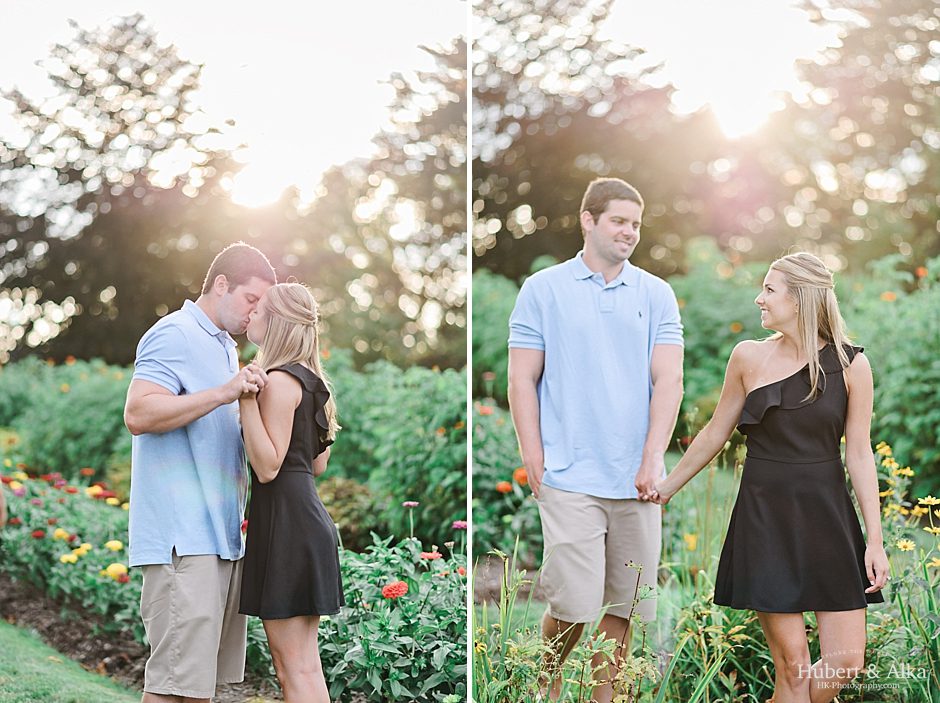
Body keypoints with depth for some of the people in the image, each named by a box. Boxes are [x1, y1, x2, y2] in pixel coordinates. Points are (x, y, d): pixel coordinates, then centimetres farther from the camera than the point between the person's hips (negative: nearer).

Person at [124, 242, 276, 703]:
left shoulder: (225, 347, 24)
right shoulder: (175, 335, -6)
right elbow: (138, 413, -20)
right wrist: (223, 393, -24)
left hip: (222, 537, 10)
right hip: (183, 538, -10)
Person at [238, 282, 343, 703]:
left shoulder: (280, 380, -14)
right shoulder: (307, 380, 16)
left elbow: (268, 466, -19)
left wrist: (247, 399, -23)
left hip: (285, 518, -10)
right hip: (305, 514, 10)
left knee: (296, 664, -7)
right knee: (297, 661, 14)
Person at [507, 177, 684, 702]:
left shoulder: (657, 294, 10)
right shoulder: (543, 290, 4)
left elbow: (668, 380, 4)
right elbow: (523, 381, 2)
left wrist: (653, 460, -6)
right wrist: (534, 461, -5)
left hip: (637, 480, 3)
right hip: (570, 477, -3)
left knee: (624, 604, 6)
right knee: (575, 604, -6)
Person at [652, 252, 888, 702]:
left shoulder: (850, 364, -2)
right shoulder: (750, 357, 0)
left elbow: (859, 453, 0)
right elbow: (715, 434, 12)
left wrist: (875, 540, -3)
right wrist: (667, 487, 18)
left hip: (827, 515, 1)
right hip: (766, 516, -1)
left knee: (845, 663, -2)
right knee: (792, 665, -3)